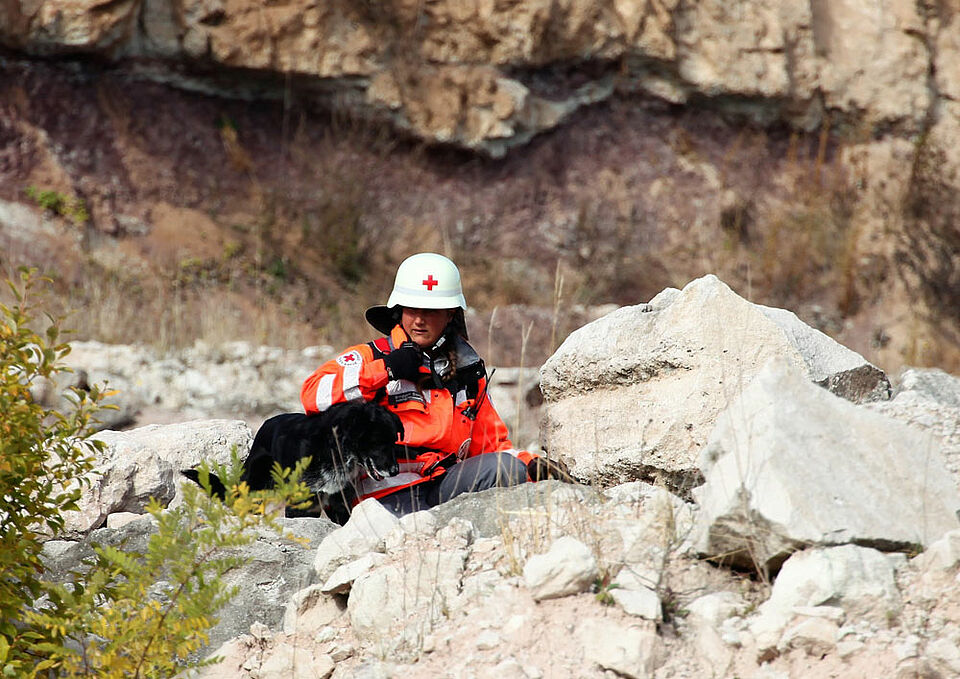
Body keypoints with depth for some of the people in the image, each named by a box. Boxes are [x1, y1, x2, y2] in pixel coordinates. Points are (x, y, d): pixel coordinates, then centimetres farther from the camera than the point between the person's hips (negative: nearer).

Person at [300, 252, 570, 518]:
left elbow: (492, 444, 25)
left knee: (509, 469, -24)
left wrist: (532, 465, 5)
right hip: (389, 494, -5)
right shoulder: (372, 358, 5)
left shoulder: (467, 371, 20)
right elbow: (313, 394, -12)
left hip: (444, 485, 5)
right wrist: (386, 368, -13)